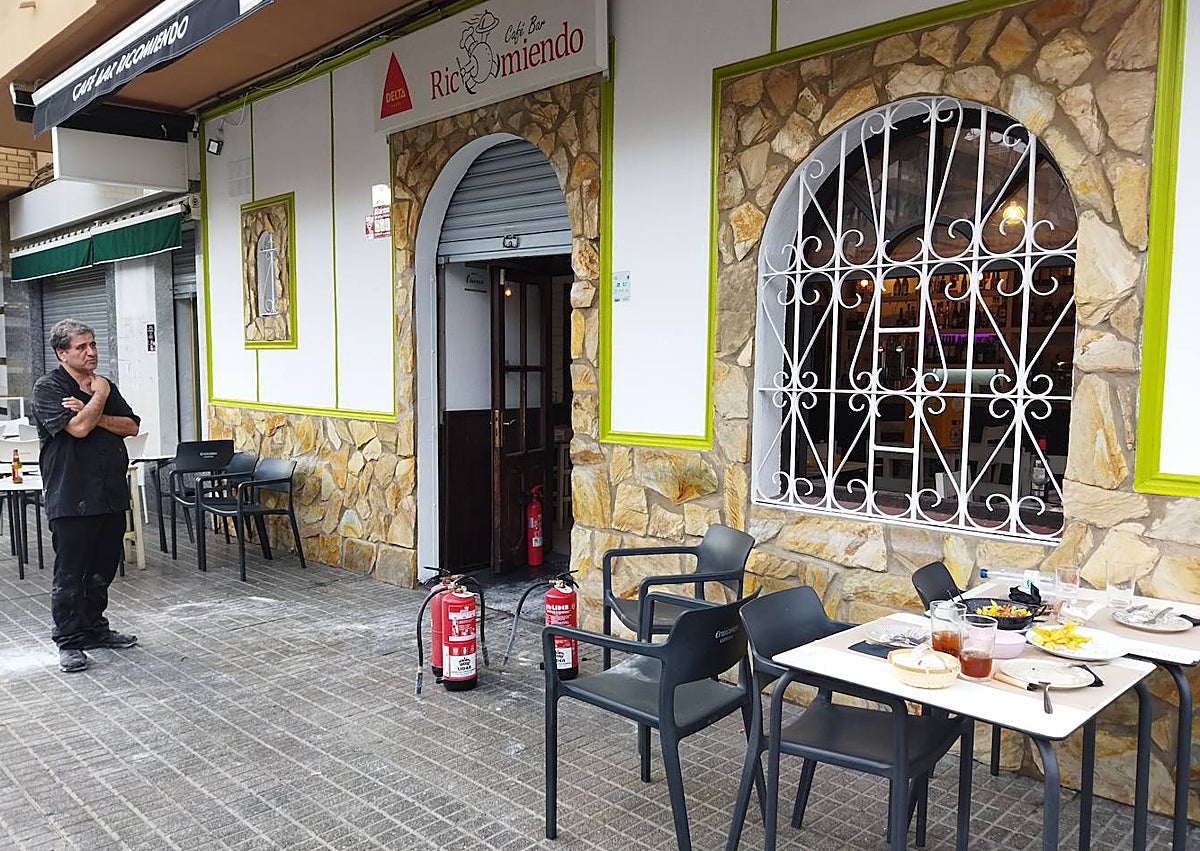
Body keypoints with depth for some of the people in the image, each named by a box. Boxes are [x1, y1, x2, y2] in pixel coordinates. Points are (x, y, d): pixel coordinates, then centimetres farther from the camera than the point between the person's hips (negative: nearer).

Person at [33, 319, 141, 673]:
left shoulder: (105, 385, 13)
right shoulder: (48, 387, -7)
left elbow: (131, 426, 3)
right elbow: (78, 428, -22)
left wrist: (93, 414, -11)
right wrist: (99, 397, -7)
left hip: (111, 494, 6)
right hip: (71, 497, -6)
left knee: (103, 570, 16)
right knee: (70, 574, 2)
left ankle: (95, 629, 30)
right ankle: (69, 642, 12)